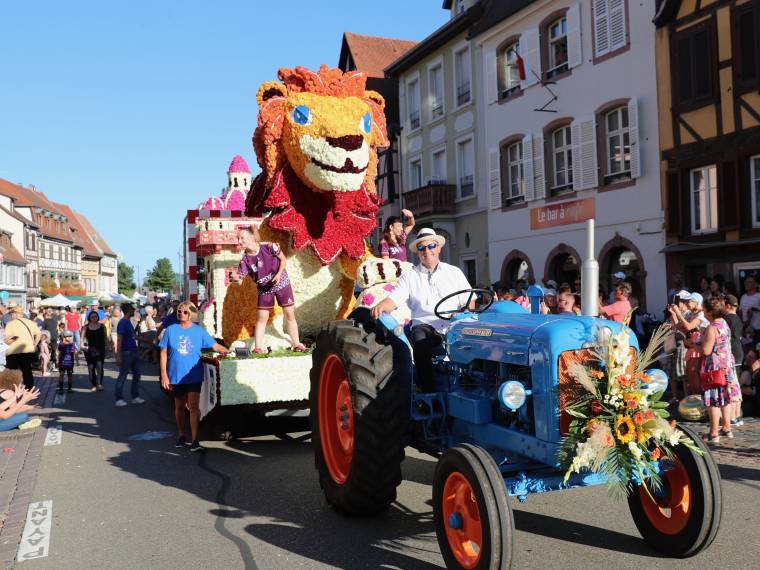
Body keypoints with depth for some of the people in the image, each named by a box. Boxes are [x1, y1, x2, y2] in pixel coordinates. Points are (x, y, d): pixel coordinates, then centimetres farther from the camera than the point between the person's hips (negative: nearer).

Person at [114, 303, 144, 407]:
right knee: (122, 376, -3)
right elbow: (119, 340, -17)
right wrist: (119, 356, -22)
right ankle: (119, 399, 2)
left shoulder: (129, 322, 14)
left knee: (136, 375, 12)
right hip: (126, 353, -9)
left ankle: (135, 397, 20)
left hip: (134, 352, 9)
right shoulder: (122, 323, -13)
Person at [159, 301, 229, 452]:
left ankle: (194, 440, -9)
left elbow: (215, 345, 0)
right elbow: (164, 353, 2)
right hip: (176, 376, 1)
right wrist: (164, 375, -2)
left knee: (193, 406, -10)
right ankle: (181, 436, 30)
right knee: (179, 407, 13)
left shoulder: (199, 331, 1)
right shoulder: (171, 330, 1)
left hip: (194, 376, -1)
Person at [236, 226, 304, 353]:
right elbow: (240, 278, -21)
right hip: (264, 289, 2)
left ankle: (296, 344, 16)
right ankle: (258, 347, 7)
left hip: (282, 283, -2)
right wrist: (235, 278, -44)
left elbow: (283, 259, -8)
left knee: (290, 314, 3)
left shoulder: (268, 246, -22)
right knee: (261, 318, -1)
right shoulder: (245, 260, -16)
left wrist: (279, 274, -21)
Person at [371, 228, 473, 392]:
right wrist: (381, 306, -22)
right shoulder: (409, 276, 14)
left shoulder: (454, 272, 17)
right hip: (424, 325, 0)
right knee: (421, 341, -34)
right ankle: (429, 391, -25)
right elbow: (393, 299, 2)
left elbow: (469, 302, 11)